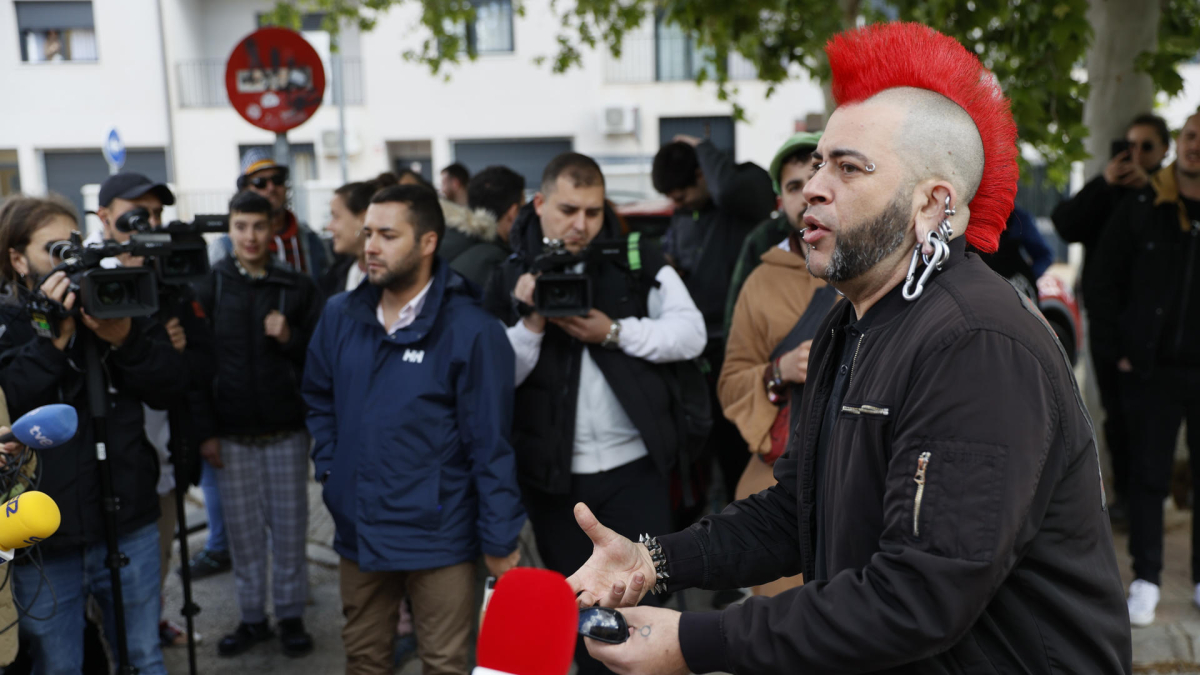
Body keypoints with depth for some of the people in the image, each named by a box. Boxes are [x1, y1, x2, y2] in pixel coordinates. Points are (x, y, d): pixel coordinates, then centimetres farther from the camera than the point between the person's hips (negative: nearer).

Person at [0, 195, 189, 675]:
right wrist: (54, 337, -23)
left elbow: (173, 389, -3)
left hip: (130, 526, 2)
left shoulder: (116, 306, 3)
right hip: (44, 541, -2)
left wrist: (126, 339, -18)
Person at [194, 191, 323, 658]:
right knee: (244, 531, 8)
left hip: (286, 430, 0)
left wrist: (290, 338, -18)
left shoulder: (298, 287, 0)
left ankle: (291, 615, 21)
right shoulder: (211, 286, 1)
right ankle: (252, 618, 22)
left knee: (289, 528, 7)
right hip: (231, 435, 1)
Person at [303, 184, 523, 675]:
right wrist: (329, 466, 6)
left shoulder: (470, 330, -16)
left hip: (438, 535, -5)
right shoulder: (340, 315, 2)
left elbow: (490, 445, -13)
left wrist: (500, 541, -11)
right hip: (358, 529, 6)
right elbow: (319, 397, 18)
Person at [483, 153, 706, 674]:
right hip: (553, 475, 2)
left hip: (635, 465, -1)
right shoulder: (512, 278, 1)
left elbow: (690, 334, -8)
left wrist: (614, 332, -18)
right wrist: (532, 323, -19)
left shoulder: (638, 263, -1)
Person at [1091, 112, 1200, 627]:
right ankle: (1145, 579, 17)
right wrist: (1112, 348, -2)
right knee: (1148, 475, 5)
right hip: (1151, 369, -1)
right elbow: (1106, 279, 3)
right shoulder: (1141, 209, 0)